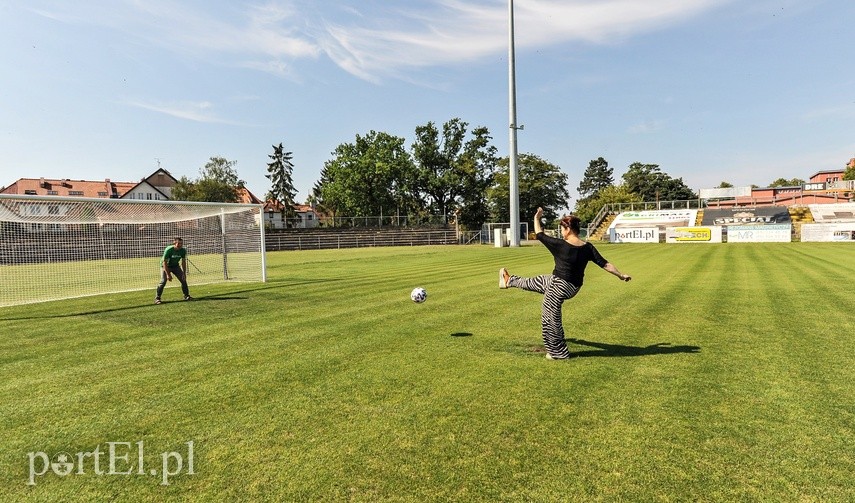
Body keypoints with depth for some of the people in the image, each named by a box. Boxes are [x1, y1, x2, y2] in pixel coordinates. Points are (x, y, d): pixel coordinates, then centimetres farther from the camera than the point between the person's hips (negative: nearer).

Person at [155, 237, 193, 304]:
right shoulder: (168, 250, -29)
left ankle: (186, 296, 13)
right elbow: (165, 262, -26)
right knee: (163, 281, -18)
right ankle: (157, 298, -8)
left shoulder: (183, 250, -15)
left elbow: (183, 262, -5)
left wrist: (184, 273, -8)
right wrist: (168, 274, -28)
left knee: (183, 279, -1)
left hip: (175, 266, 5)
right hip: (165, 266, -5)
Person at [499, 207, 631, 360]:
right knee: (532, 282, 26)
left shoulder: (560, 245, -23)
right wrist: (621, 275, 6)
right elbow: (605, 264, -6)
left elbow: (540, 235, -10)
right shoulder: (587, 247, -7)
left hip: (559, 286, -8)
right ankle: (509, 281, 50)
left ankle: (558, 353, 23)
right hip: (573, 287, 8)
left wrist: (536, 218, 6)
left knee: (551, 319, 10)